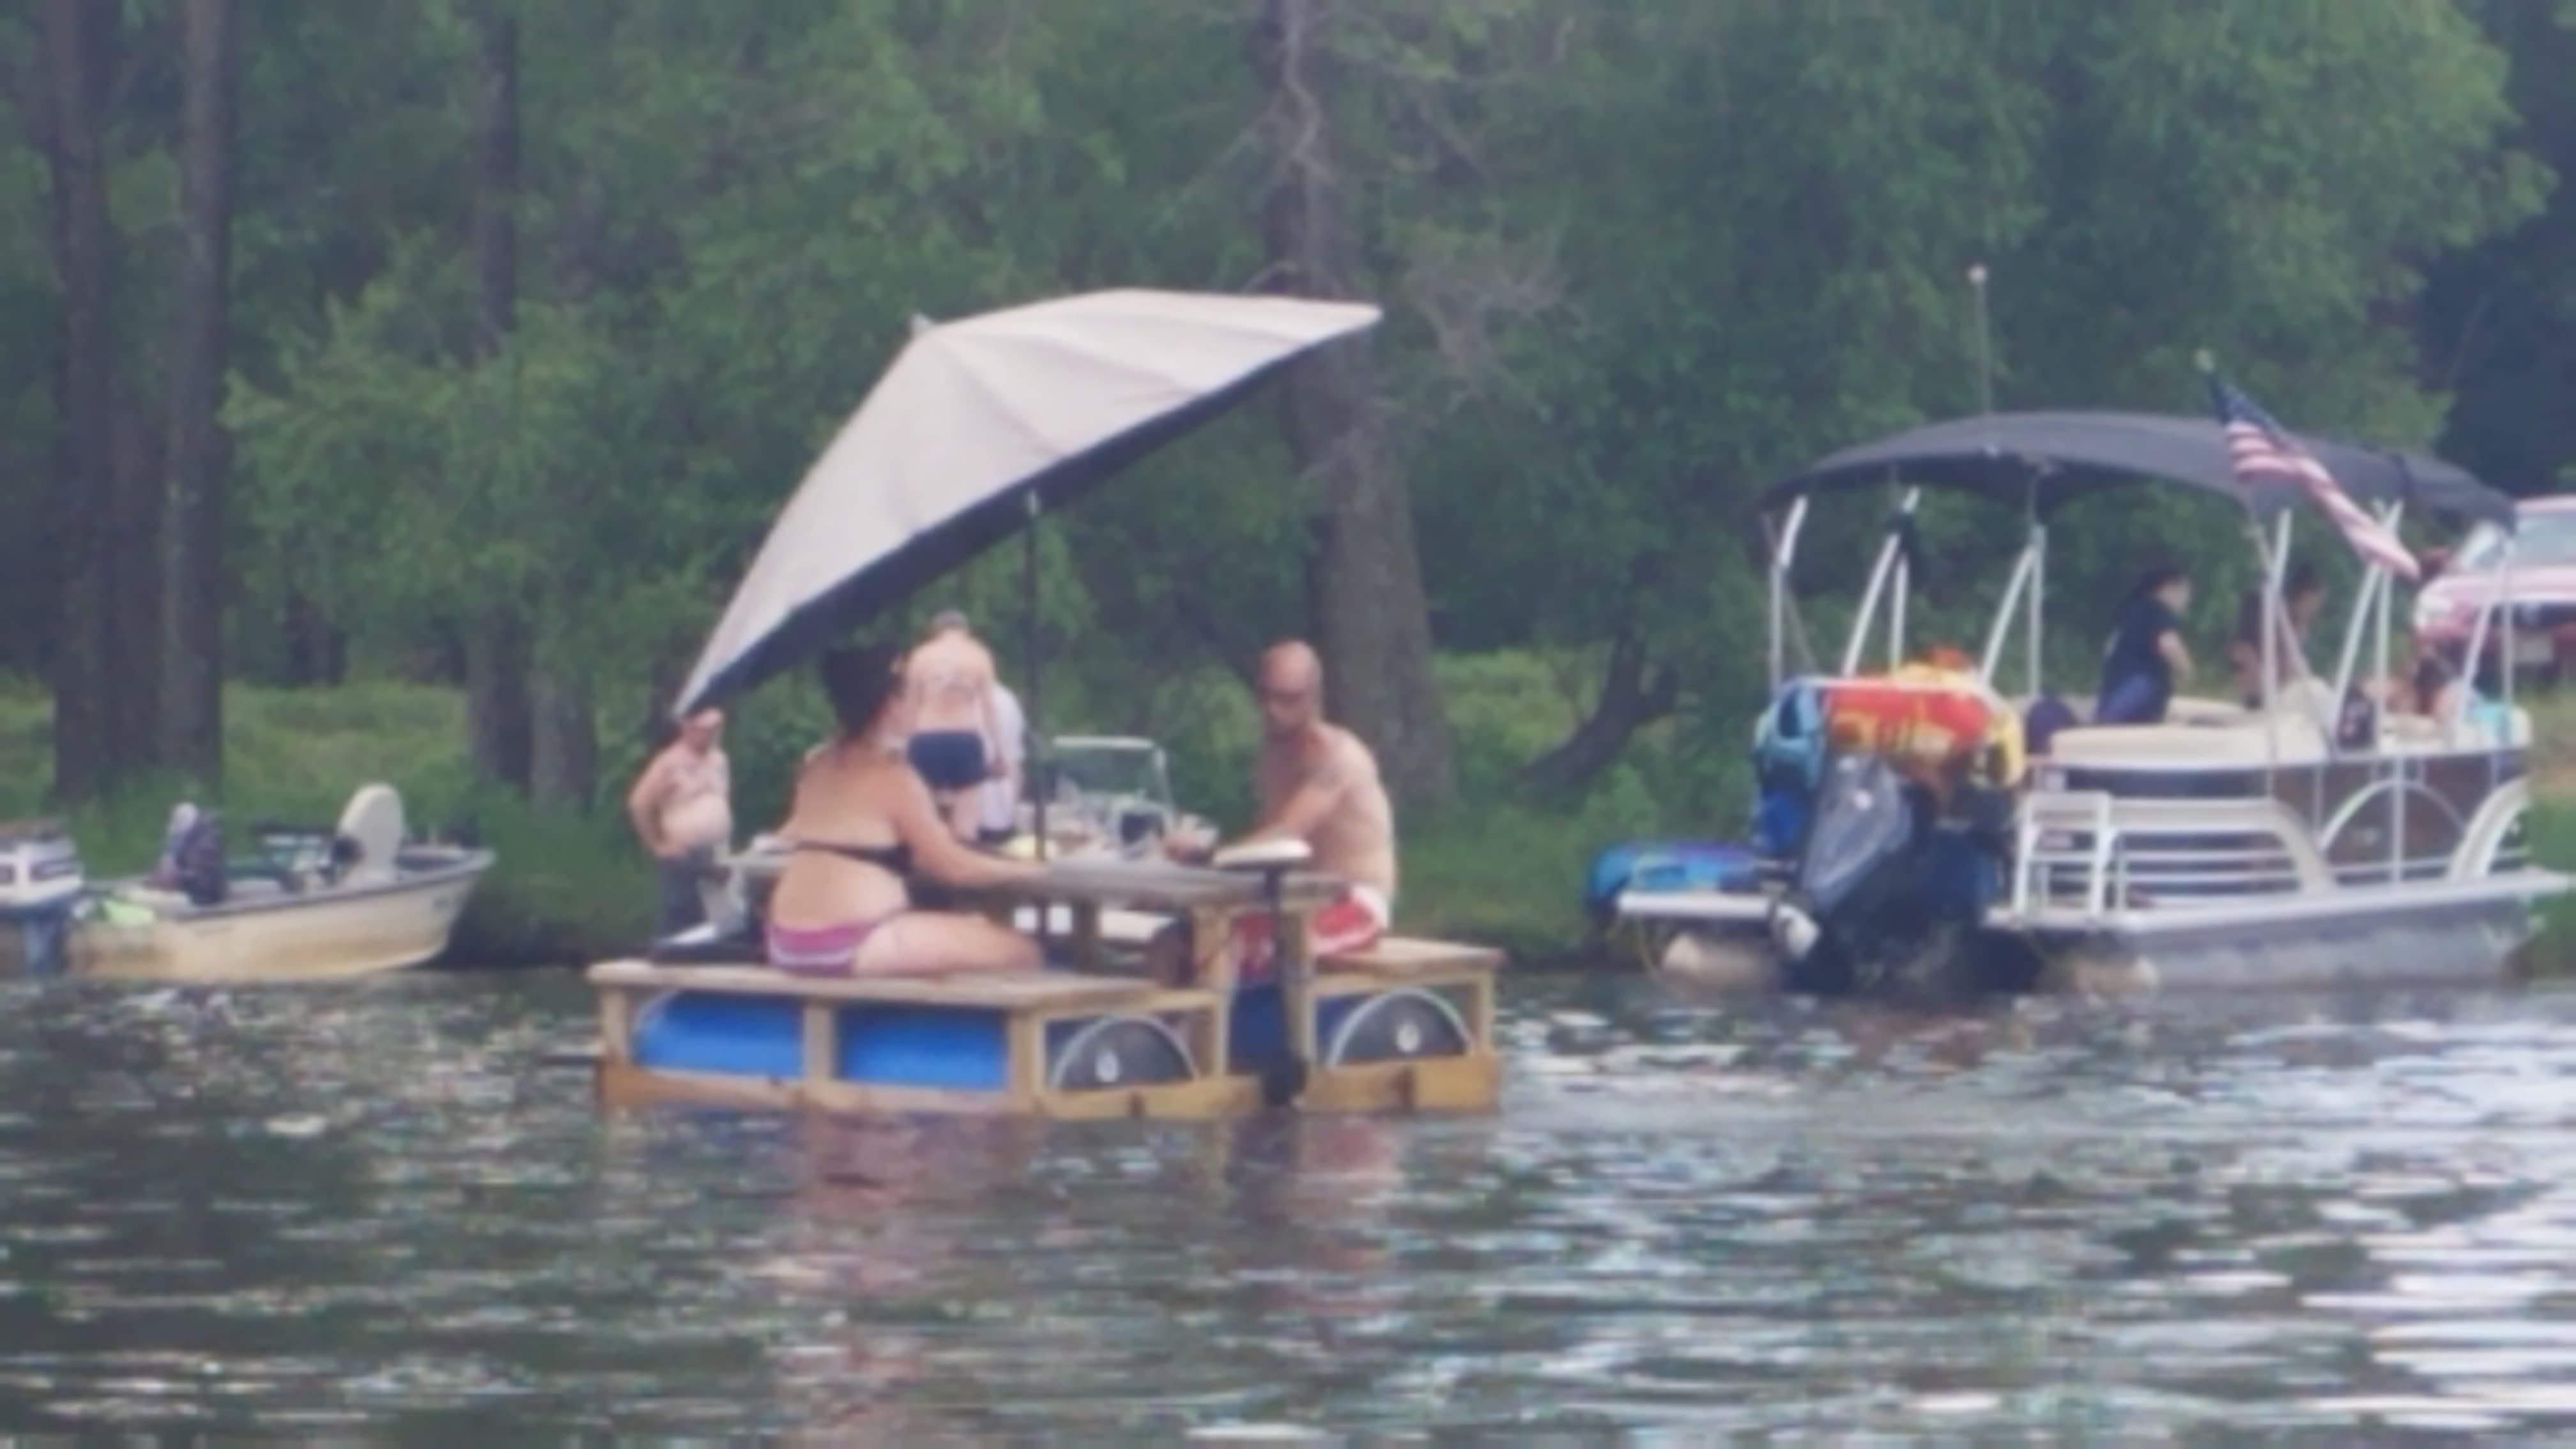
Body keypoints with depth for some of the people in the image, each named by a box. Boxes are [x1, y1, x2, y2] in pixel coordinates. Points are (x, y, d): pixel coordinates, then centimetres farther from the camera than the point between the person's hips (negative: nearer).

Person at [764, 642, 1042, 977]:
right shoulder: (892, 776, -8)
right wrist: (1025, 870, 9)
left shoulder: (817, 767, 16)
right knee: (1019, 952, -7)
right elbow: (954, 867, -6)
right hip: (849, 948, -9)